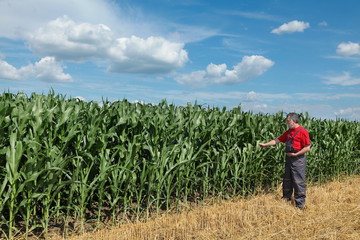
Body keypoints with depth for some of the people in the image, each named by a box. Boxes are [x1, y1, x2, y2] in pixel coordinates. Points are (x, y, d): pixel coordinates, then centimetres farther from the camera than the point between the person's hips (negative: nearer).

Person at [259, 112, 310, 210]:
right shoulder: (289, 132, 14)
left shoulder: (302, 132, -11)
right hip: (289, 159, 8)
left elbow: (307, 148, -14)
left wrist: (295, 154, -18)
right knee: (287, 180, 14)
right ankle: (285, 200, 25)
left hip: (298, 160, -8)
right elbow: (277, 140, 18)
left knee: (298, 182, -3)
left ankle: (300, 205, 6)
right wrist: (265, 144, 13)